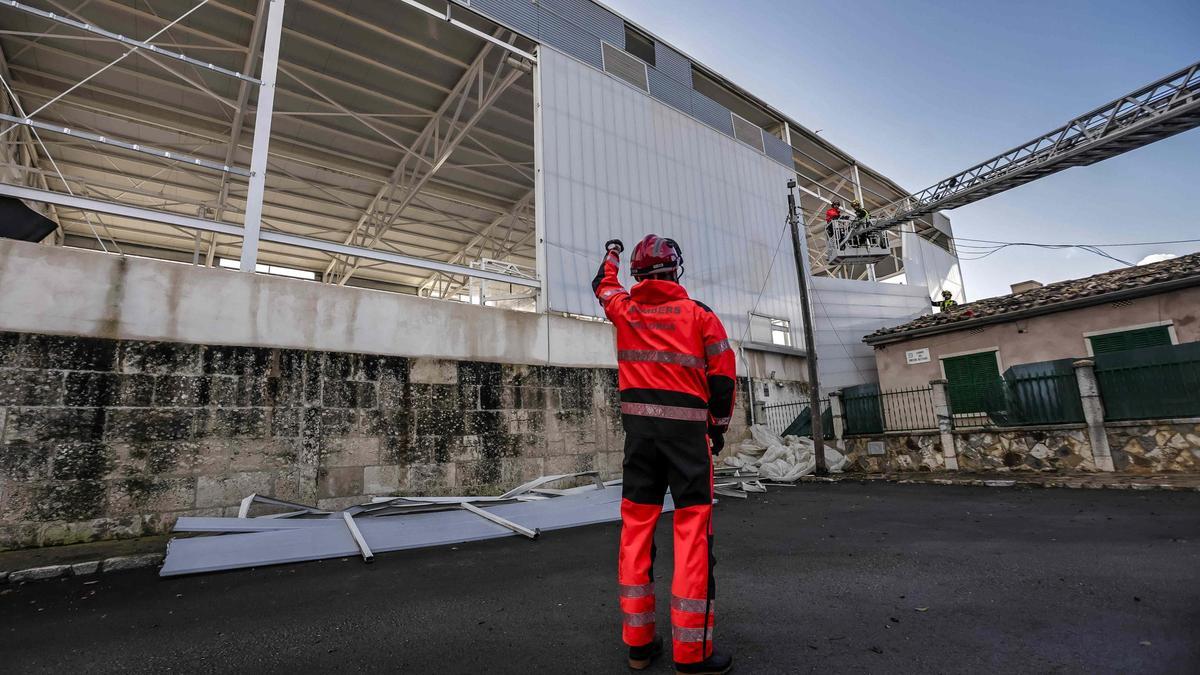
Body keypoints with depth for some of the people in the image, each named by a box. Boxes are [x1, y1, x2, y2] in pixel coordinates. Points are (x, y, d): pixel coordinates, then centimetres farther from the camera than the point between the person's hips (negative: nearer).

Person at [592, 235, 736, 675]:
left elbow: (603, 285, 31)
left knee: (636, 525, 9)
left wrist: (611, 253, 49)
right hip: (687, 427, -3)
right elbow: (723, 376, 0)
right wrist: (719, 426, 12)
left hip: (639, 426, 4)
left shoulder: (624, 309, 8)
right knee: (692, 529, 0)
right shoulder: (699, 313, 1)